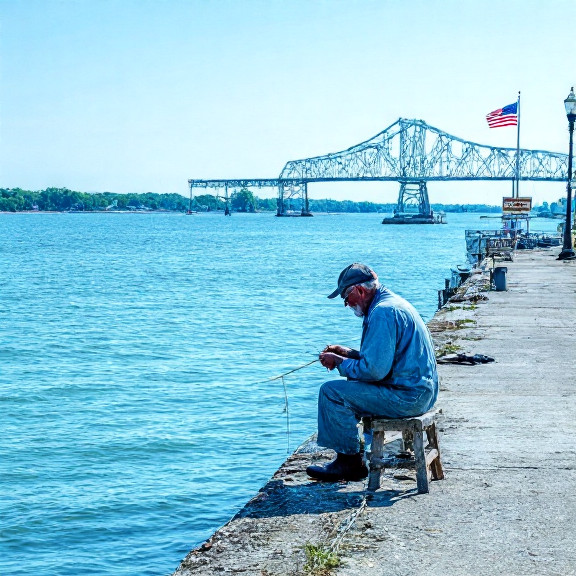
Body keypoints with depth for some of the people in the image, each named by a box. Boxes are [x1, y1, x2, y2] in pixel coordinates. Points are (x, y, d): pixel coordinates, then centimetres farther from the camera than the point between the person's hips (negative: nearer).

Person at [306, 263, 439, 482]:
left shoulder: (382, 312, -20)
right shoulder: (393, 301, 14)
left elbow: (374, 370, -24)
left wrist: (339, 363, -9)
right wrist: (348, 353, 13)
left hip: (407, 396, -11)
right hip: (420, 390, 11)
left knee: (332, 391, -11)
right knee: (348, 387, 26)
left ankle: (350, 462, 0)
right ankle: (348, 456, 26)